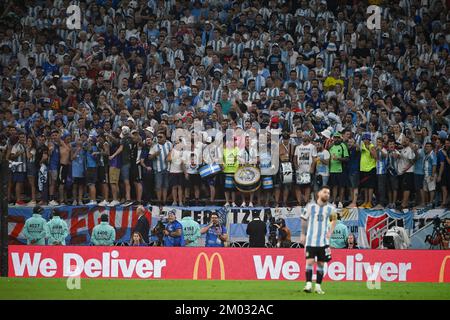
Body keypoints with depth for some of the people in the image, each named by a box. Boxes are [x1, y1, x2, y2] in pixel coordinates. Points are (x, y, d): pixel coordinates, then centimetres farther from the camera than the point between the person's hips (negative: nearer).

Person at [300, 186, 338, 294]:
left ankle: (318, 286, 10)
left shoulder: (330, 208, 4)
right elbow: (304, 220, 10)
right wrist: (303, 234, 9)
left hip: (323, 241, 2)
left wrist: (330, 232, 7)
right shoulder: (311, 206, 0)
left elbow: (334, 220, 21)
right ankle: (308, 284, -9)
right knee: (310, 261, -11)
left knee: (321, 263, 3)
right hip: (310, 240, -2)